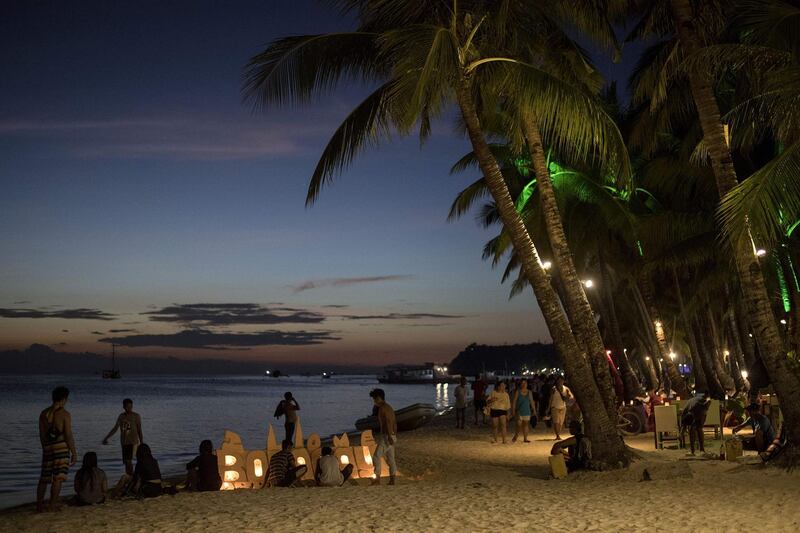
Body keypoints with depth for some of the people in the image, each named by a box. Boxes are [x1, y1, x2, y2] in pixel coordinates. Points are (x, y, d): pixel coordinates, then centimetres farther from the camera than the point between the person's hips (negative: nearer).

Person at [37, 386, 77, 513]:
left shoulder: (43, 414, 9)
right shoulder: (65, 414, -7)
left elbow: (41, 435, 13)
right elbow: (68, 436, -11)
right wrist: (74, 453, -5)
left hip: (47, 447, 6)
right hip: (61, 446, -6)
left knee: (44, 477, 14)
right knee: (58, 477, -4)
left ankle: (39, 505, 18)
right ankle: (53, 505, -8)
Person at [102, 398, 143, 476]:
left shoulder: (136, 416, -2)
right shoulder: (121, 416, 10)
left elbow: (139, 431, -1)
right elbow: (115, 428, 20)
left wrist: (142, 443, -4)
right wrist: (106, 438, 19)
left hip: (133, 442, -5)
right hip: (124, 442, 5)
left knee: (129, 461, -18)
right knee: (126, 462, 3)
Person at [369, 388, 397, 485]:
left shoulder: (382, 408, -14)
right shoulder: (389, 407, 16)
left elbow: (388, 422, -24)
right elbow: (394, 423, 20)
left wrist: (389, 436, -28)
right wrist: (395, 436, 24)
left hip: (386, 436, -10)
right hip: (392, 437, 10)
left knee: (376, 457, -4)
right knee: (391, 459, 10)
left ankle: (377, 479, -4)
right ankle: (392, 481, 12)